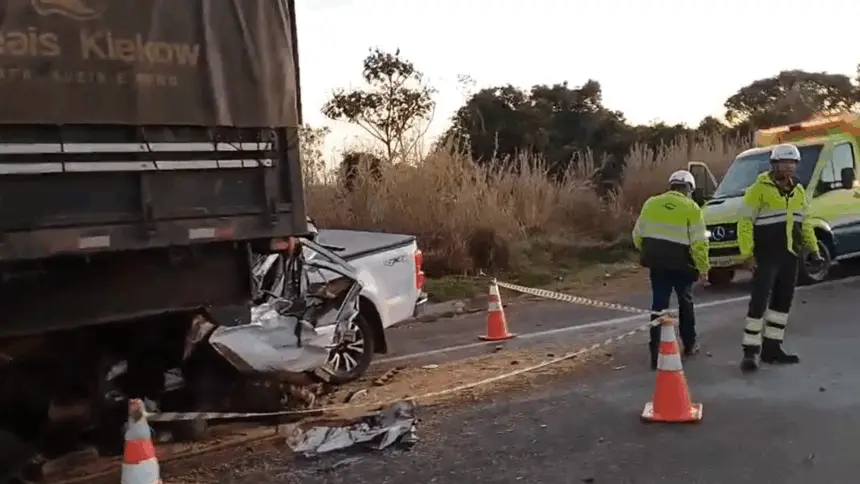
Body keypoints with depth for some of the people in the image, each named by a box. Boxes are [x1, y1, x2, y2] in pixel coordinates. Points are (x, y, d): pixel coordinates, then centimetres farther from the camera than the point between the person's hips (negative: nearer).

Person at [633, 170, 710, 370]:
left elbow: (638, 234, 10)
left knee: (659, 304, 6)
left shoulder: (651, 203, 4)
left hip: (657, 263, 3)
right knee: (685, 302, 19)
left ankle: (656, 353, 0)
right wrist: (703, 267, -1)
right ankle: (689, 344, 32)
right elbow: (699, 242, -11)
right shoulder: (691, 208, -8)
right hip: (680, 264, -2)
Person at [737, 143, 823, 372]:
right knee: (759, 302, -9)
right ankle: (750, 351, -3)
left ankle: (772, 347, 21)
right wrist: (747, 252, -18)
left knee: (783, 302, 11)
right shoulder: (760, 188, -10)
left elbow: (803, 223, 23)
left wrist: (812, 248, 18)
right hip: (767, 255, -7)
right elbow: (745, 222, -13)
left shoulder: (798, 191, 13)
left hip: (790, 255, 8)